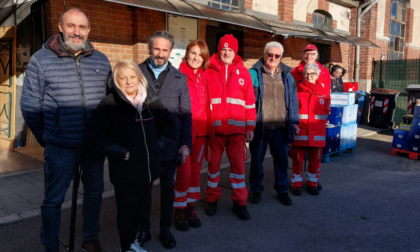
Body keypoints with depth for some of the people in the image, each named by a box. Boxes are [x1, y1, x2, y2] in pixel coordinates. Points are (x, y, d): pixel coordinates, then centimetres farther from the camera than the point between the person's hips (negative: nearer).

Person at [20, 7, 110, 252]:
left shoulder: (101, 60, 3)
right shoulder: (41, 60, -6)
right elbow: (30, 105, -3)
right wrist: (46, 138, 0)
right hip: (61, 148, -3)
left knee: (94, 192, 17)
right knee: (54, 199, 10)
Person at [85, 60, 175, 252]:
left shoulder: (151, 101, 2)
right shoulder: (109, 104, -12)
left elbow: (168, 124, 16)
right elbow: (94, 136, -19)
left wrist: (159, 146, 5)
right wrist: (122, 153, -16)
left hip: (148, 166, 4)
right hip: (124, 169, -4)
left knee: (144, 205, 19)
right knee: (127, 208, 6)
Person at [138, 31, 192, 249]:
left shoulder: (179, 78, 5)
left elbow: (185, 114, 3)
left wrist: (186, 143, -3)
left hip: (169, 143, 1)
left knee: (167, 186, 10)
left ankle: (165, 230, 27)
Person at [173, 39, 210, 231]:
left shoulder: (204, 77, 9)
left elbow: (207, 104, 13)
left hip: (201, 131, 5)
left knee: (196, 171, 12)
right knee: (184, 173, -1)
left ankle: (190, 208, 26)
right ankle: (179, 211, 17)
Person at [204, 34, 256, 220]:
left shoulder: (243, 72, 6)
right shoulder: (209, 72, 2)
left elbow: (250, 102, 6)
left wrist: (250, 127, 3)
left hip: (237, 127, 1)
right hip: (215, 127, 0)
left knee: (238, 163, 4)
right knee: (213, 163, 9)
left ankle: (239, 202, 18)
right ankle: (212, 199, 26)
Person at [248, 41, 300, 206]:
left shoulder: (287, 75, 11)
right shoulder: (254, 73, -2)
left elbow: (293, 100, 15)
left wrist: (294, 121, 11)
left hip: (281, 127, 3)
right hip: (259, 126, -3)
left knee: (282, 159, 12)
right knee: (257, 159, 10)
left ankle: (282, 190, 28)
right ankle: (256, 189, 27)